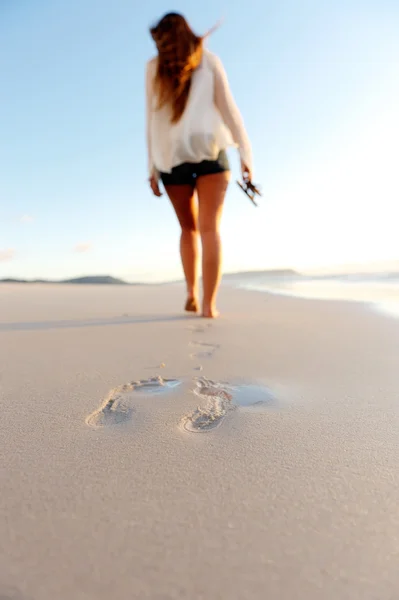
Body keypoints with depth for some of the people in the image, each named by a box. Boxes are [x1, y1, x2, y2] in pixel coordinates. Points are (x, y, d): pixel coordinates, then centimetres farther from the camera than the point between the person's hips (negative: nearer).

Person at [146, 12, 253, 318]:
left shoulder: (154, 67, 11)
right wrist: (246, 154, -1)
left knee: (189, 228, 13)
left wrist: (153, 169, 5)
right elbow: (228, 108, 0)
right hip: (210, 152, -1)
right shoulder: (209, 60, 10)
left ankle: (192, 294, 7)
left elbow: (152, 122, 4)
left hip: (172, 158, 2)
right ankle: (210, 304, -18)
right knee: (210, 229, -9)